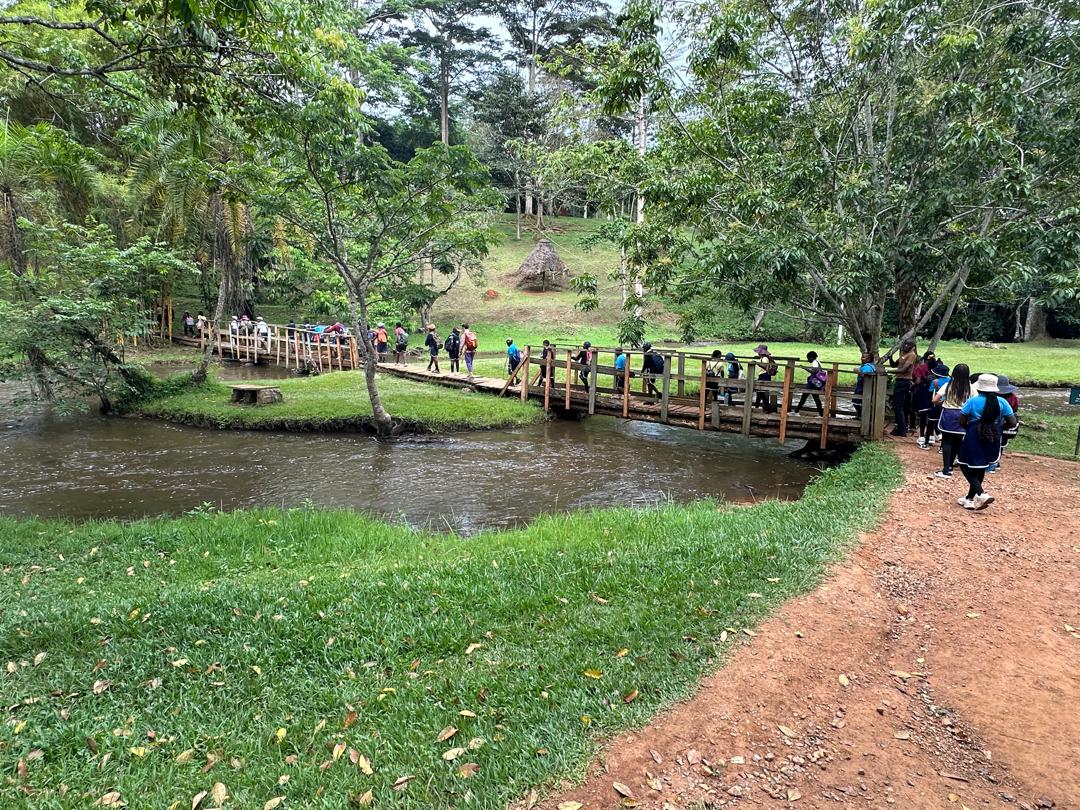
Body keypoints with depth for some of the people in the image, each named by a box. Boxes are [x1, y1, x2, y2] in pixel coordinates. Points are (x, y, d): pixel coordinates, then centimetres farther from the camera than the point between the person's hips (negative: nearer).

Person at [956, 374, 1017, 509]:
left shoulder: (973, 401, -10)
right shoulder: (1002, 402, -2)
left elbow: (962, 422, -10)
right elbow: (1012, 423, -3)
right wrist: (998, 425, 14)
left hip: (974, 437, -4)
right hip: (993, 439, 4)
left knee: (966, 465, 7)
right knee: (980, 468, 17)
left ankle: (981, 494, -14)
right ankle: (970, 498, 26)